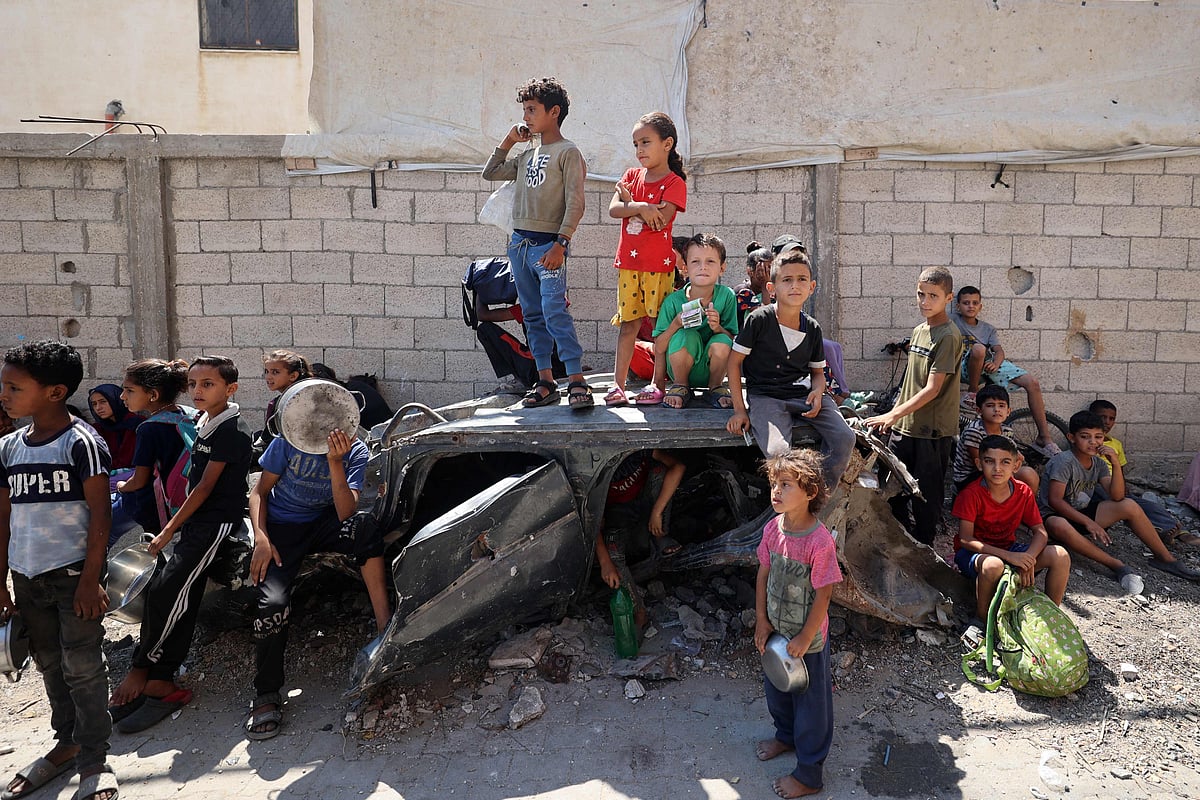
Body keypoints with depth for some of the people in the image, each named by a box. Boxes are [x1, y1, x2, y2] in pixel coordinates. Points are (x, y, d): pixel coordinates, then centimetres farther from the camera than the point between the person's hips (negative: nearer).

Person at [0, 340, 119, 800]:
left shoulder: (82, 443, -12)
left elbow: (100, 516, -12)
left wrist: (91, 579, -16)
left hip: (73, 573, -6)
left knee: (83, 668, -2)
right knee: (50, 665, 17)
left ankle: (94, 762, 9)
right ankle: (66, 743, 33)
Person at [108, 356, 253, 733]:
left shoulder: (232, 430, -14)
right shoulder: (203, 424, 14)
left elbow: (206, 486, -14)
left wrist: (169, 530, -10)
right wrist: (176, 527, 15)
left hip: (217, 522, -9)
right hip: (194, 522, 9)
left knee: (166, 591, -14)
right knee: (180, 599, 6)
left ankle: (140, 672, 2)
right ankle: (160, 683, 10)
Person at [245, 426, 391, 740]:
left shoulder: (355, 451, -10)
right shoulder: (288, 442, -10)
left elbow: (346, 513, -21)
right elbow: (260, 492, 0)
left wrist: (335, 462, -33)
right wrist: (261, 539, -15)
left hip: (324, 524, 1)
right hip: (282, 529, 0)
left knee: (365, 524, -34)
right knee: (271, 601, -26)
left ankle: (385, 627, -32)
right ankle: (266, 696, -5)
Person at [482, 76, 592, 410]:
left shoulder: (568, 152, -3)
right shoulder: (527, 155, 18)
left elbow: (575, 203, -11)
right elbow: (490, 174, 25)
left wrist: (560, 244, -19)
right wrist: (507, 141, 17)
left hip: (548, 245, -7)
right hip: (519, 242, 8)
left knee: (555, 313, -17)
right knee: (533, 316, 7)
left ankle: (577, 382, -17)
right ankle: (545, 382, 12)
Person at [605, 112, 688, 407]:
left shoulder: (675, 183, -4)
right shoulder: (632, 175, 11)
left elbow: (659, 221, -18)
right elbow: (613, 210, -3)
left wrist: (630, 201, -5)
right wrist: (640, 208, -20)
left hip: (658, 265, -4)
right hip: (628, 263, 4)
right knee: (629, 323, 7)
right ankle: (618, 383, 9)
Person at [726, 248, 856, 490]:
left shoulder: (813, 328, 8)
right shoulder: (759, 319, -6)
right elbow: (735, 361, -2)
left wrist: (817, 392, -5)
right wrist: (739, 410, -7)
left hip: (803, 394, 5)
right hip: (765, 396, -4)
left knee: (844, 438, -17)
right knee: (777, 451, -31)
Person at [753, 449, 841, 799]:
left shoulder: (819, 541, -28)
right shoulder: (772, 529, -9)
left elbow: (823, 595, -21)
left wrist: (804, 639, -15)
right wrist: (762, 621, 1)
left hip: (808, 638, -6)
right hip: (776, 632, 6)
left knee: (810, 702, 12)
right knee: (776, 690, 27)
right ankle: (786, 735, 56)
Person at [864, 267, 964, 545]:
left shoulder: (948, 336, -14)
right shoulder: (919, 331, 11)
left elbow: (932, 388, -20)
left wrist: (894, 414, -25)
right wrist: (896, 415, 15)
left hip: (933, 430, -8)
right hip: (905, 426, 8)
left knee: (926, 496, 4)